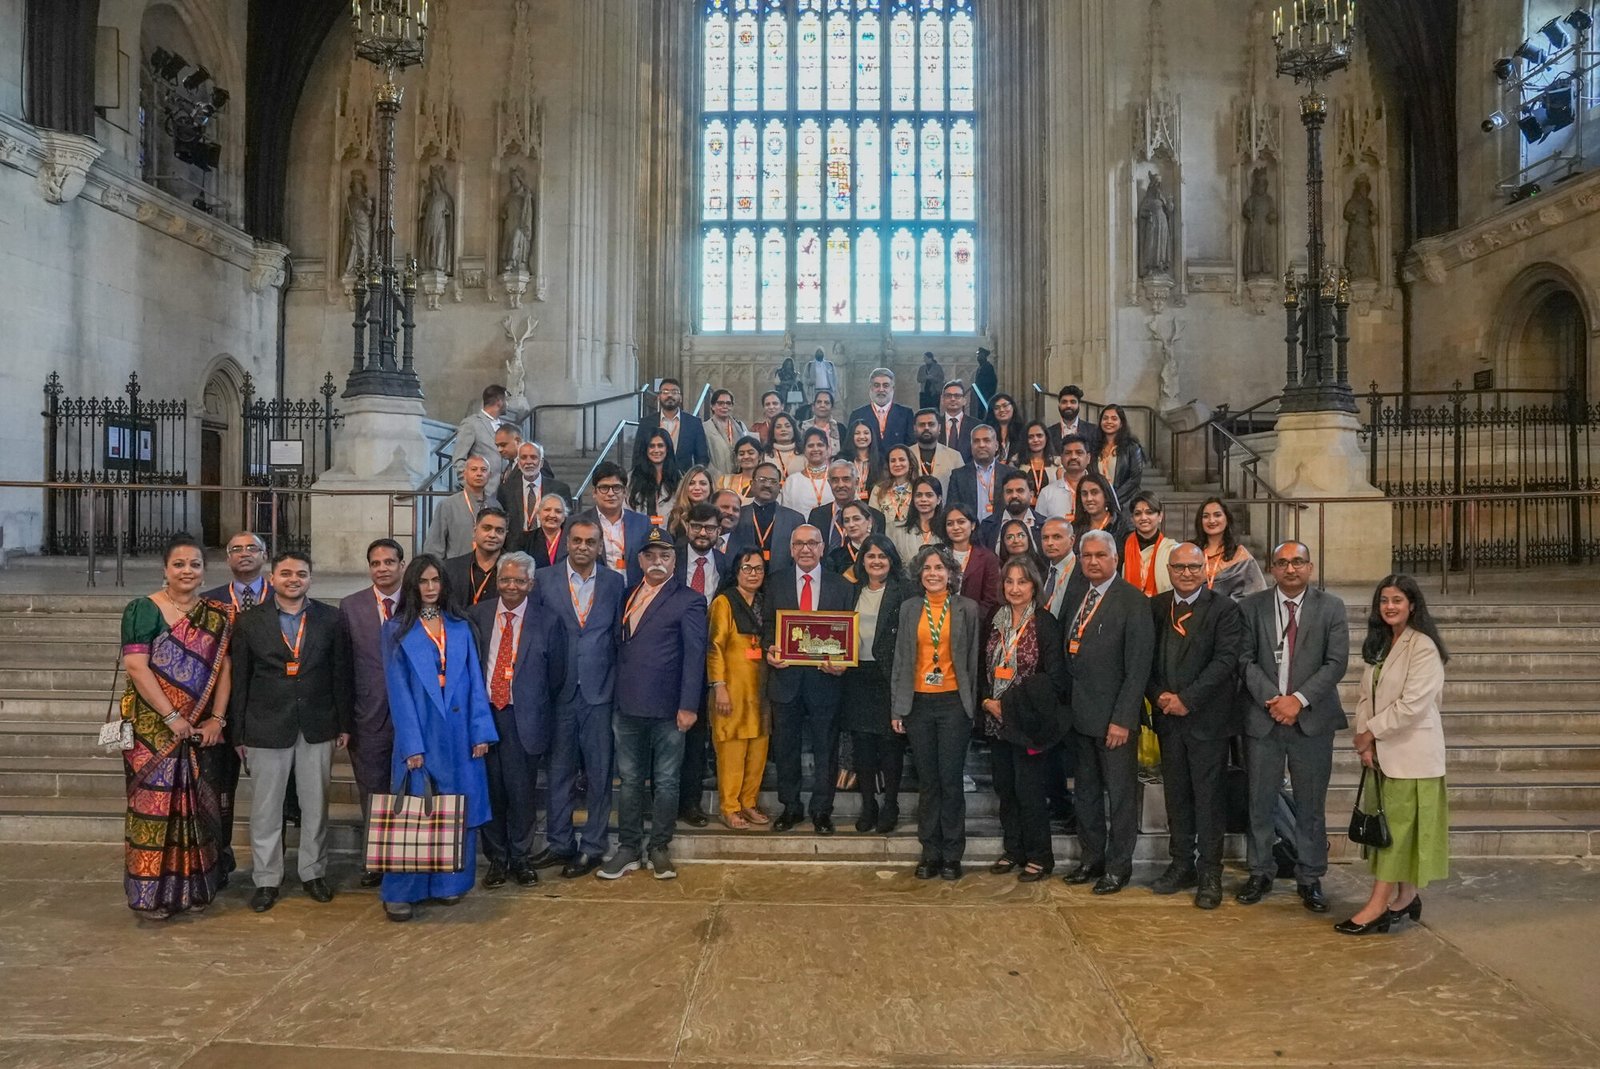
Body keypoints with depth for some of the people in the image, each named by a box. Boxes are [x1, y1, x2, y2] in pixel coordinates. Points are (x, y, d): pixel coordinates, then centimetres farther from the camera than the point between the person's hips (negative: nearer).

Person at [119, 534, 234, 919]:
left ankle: (195, 885, 21)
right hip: (153, 727, -4)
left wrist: (217, 719, -6)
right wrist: (172, 718, -16)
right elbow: (136, 668, -12)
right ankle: (151, 892, 11)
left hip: (202, 729, 4)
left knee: (197, 803, 9)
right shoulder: (143, 610, -5)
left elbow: (224, 668, 4)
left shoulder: (218, 615, 6)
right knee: (156, 800, 0)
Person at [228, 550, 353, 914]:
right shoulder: (250, 621, 1)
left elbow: (341, 674, 4)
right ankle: (266, 880, 21)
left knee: (315, 805, 11)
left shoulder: (330, 618, 2)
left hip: (317, 728, 1)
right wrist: (238, 733, 0)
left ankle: (313, 873, 26)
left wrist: (344, 723, 3)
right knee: (265, 809, 7)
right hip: (267, 728, -1)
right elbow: (239, 680, 2)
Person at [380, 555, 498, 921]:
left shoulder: (460, 628, 9)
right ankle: (400, 892, 7)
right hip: (419, 734, -3)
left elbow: (475, 681, 6)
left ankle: (448, 882, 18)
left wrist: (481, 732, -3)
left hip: (459, 735, 3)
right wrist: (411, 744, -12)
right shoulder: (397, 630, 1)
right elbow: (398, 689, -5)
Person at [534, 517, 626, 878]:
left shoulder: (614, 583, 4)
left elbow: (620, 636, 5)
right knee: (559, 771, 10)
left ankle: (592, 847, 16)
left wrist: (618, 684, 0)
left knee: (599, 773, 5)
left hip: (599, 690, 0)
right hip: (559, 690, 0)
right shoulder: (545, 581, 3)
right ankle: (559, 843, 22)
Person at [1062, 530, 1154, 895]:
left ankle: (1119, 865, 19)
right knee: (1085, 793, 16)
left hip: (1113, 717, -7)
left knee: (1121, 794, 6)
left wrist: (1122, 719, -18)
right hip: (1081, 715, 7)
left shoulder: (1133, 601, -12)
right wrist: (1071, 706, 6)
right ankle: (1092, 858, 29)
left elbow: (1137, 668, -15)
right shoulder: (1079, 598, 10)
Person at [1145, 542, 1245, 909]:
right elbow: (1144, 658, 8)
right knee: (1175, 795, 12)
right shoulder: (1155, 607, 9)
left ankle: (1209, 874, 12)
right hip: (1168, 717, 4)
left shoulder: (1224, 609, -5)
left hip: (1207, 718, -4)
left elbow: (1225, 659, -13)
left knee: (1208, 797, 2)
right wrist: (1159, 696, -8)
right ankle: (1181, 865, 24)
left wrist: (1187, 699, -17)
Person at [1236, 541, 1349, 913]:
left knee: (1311, 806, 8)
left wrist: (1299, 699, -14)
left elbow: (1336, 662, -5)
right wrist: (1272, 699, -13)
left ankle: (1310, 878, 21)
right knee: (1260, 802, 8)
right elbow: (1245, 659, 0)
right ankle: (1260, 873, 22)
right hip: (1263, 718, 1)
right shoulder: (1252, 606, 3)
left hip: (1312, 720, 0)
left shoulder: (1331, 607, 2)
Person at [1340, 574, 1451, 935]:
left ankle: (1378, 905, -1)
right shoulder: (1379, 644, 14)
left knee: (1398, 827, -3)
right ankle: (1405, 898, 20)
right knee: (1385, 826, 10)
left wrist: (1371, 732, -11)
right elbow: (1365, 695, 9)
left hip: (1411, 752, -8)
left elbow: (1412, 703, -19)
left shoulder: (1423, 647, -13)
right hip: (1381, 750, 8)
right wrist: (1364, 741, -3)